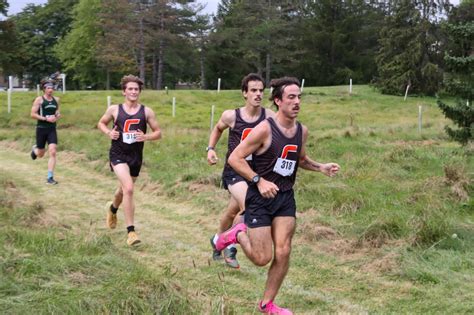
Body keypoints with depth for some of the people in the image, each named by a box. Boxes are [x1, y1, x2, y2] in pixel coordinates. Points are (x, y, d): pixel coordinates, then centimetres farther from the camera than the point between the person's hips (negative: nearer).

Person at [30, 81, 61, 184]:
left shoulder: (56, 99, 7)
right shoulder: (39, 100, -7)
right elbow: (33, 114, -10)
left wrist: (58, 115, -1)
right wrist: (46, 119, -19)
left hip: (52, 129, 3)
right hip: (41, 129, -3)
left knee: (52, 152, -11)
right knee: (41, 154, 9)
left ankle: (50, 177, -7)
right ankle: (35, 149, 49)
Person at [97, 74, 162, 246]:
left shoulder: (146, 111, -1)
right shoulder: (114, 109, -3)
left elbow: (158, 133, 4)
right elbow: (101, 123, 13)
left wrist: (146, 137, -17)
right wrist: (109, 133, -8)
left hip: (136, 156, 3)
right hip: (118, 154, -3)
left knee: (124, 190, 20)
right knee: (128, 189, -22)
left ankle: (113, 208, 57)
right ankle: (131, 231, -15)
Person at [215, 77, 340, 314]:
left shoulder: (302, 131, 3)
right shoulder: (265, 129, -18)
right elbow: (235, 158, -16)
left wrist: (321, 168, 3)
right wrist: (259, 181, -24)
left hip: (285, 198, 6)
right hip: (260, 199, -5)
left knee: (283, 253, 1)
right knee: (262, 258, -4)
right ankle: (238, 234, 26)